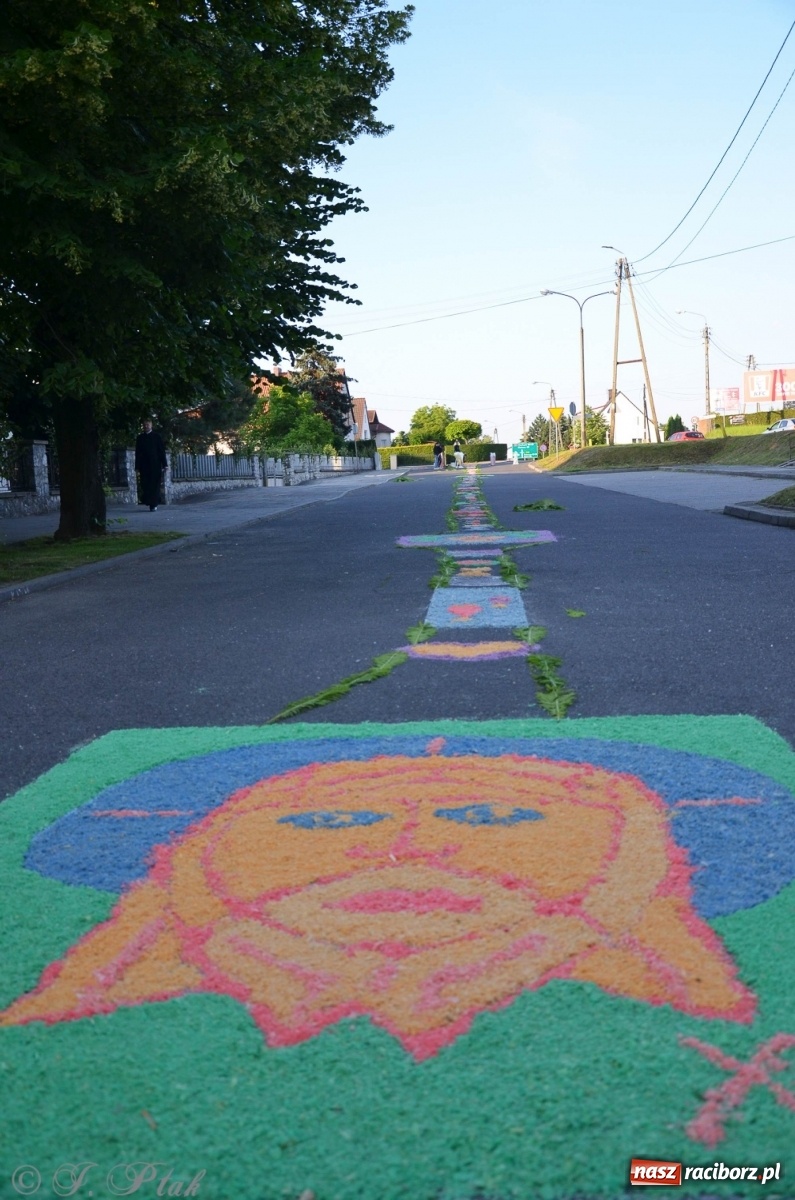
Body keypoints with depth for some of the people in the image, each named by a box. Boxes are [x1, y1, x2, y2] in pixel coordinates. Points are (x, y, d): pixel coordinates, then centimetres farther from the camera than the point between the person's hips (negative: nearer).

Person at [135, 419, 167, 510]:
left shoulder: (157, 436, 7)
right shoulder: (140, 438, 11)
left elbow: (162, 451, 5)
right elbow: (137, 453, 10)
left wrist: (164, 464, -2)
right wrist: (137, 466, 4)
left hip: (155, 465, -2)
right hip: (144, 466, 2)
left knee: (155, 485, -5)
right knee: (145, 485, -3)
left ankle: (153, 504, -3)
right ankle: (150, 503, 5)